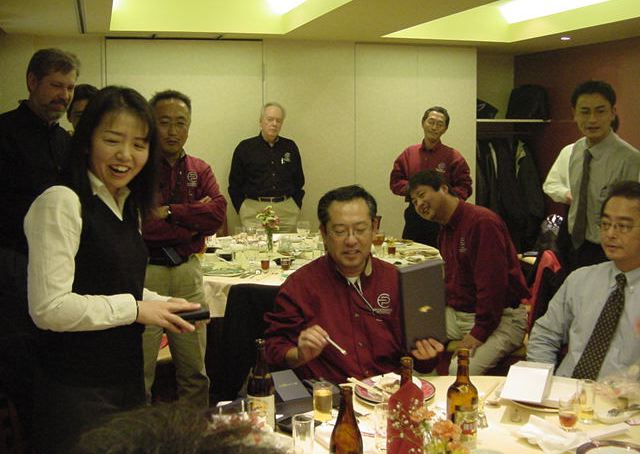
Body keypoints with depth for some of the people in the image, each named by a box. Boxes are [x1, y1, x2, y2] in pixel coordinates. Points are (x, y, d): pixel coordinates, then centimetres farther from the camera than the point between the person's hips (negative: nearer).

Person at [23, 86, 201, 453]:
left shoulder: (128, 206, 10)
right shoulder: (62, 202, -16)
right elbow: (49, 308, -22)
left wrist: (161, 305, 2)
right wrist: (135, 309, -15)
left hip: (127, 379, 8)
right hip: (77, 392, -8)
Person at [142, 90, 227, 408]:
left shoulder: (200, 170, 11)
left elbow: (218, 212, -5)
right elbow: (139, 226, -18)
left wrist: (169, 212, -13)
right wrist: (194, 222, -9)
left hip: (188, 272, 5)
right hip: (145, 273, -5)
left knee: (194, 370, 14)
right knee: (140, 373, 1)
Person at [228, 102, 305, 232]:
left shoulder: (290, 147, 12)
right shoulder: (245, 147, 5)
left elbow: (299, 181, 17)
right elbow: (234, 185, 6)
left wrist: (296, 207, 8)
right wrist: (242, 211, 0)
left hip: (287, 209, 2)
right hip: (254, 208, -2)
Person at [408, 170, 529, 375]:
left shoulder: (482, 222, -17)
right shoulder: (445, 229, 15)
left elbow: (493, 281, -22)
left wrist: (480, 332, -21)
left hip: (501, 318, -9)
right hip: (457, 312, 9)